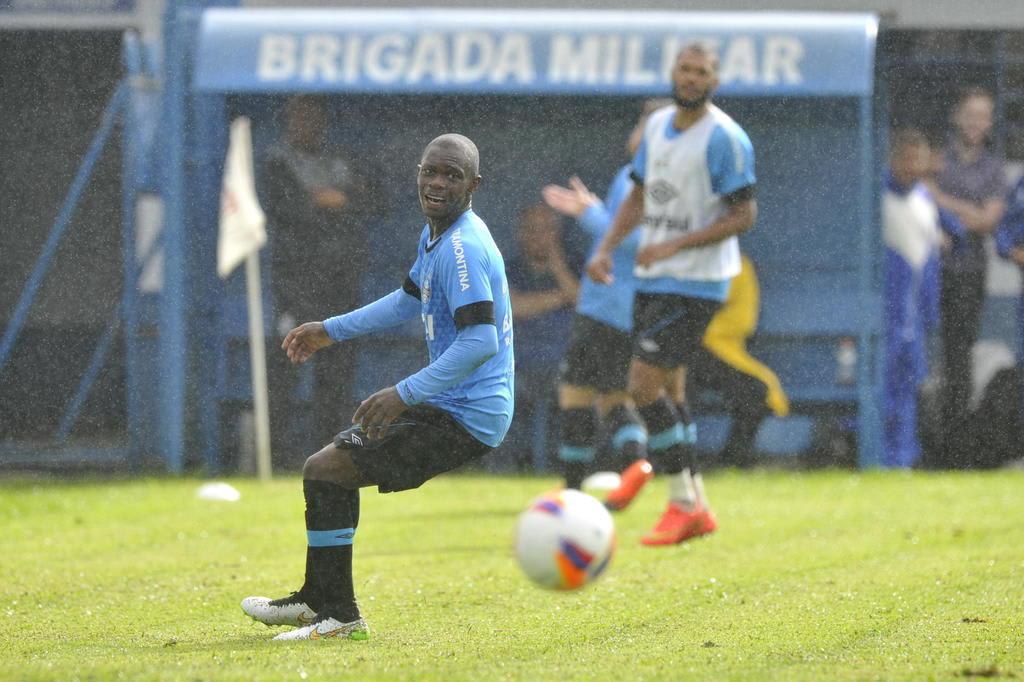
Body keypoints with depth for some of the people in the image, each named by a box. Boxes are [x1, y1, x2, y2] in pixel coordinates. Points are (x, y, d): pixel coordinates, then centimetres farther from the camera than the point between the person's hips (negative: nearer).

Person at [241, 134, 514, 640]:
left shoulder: (461, 248, -20)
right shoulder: (436, 235, 12)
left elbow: (481, 342, -29)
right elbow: (409, 301, 31)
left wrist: (404, 395, -28)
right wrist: (331, 330, 31)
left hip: (466, 418, -11)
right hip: (448, 405, 11)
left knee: (324, 471, -13)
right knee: (341, 449, 25)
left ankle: (337, 613, -4)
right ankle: (318, 599, 33)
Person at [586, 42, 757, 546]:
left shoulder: (724, 138, -14)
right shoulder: (658, 125, 10)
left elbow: (744, 215, -15)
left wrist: (675, 244, -21)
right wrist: (606, 249, 6)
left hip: (694, 284, -8)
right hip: (652, 278, 8)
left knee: (644, 385, -15)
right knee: (657, 392, 9)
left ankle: (683, 503, -4)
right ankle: (697, 507, 17)